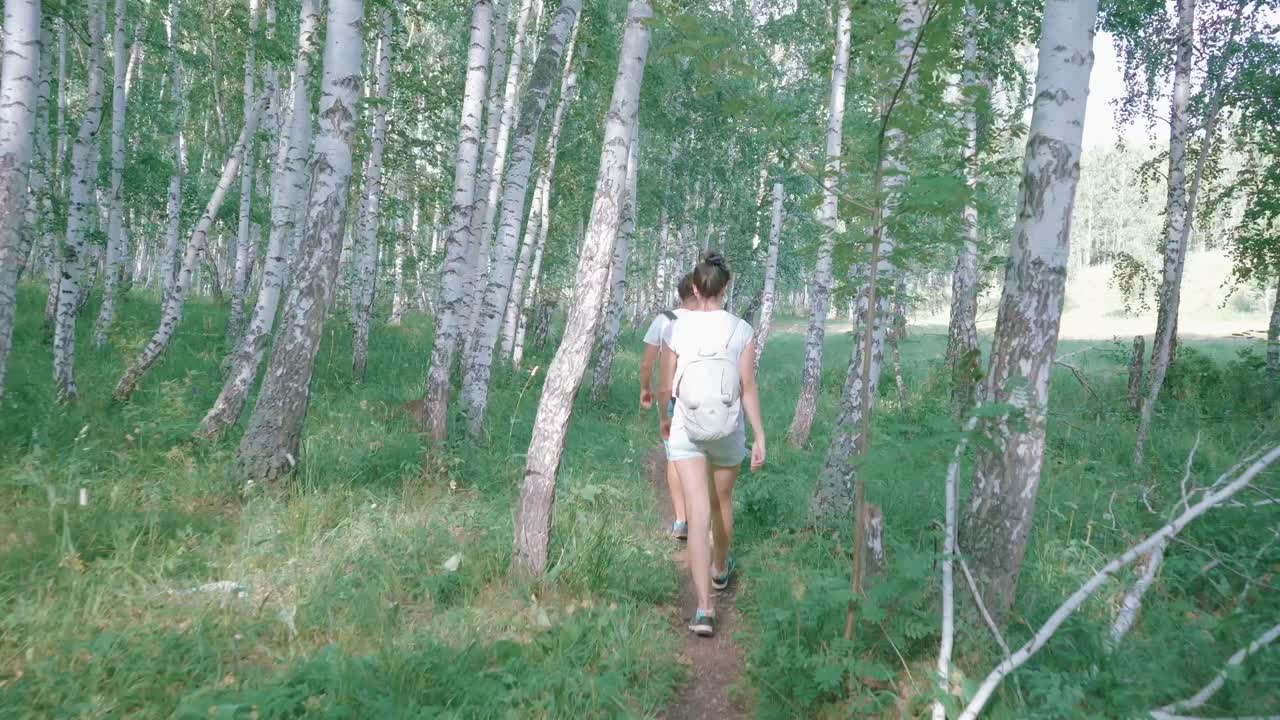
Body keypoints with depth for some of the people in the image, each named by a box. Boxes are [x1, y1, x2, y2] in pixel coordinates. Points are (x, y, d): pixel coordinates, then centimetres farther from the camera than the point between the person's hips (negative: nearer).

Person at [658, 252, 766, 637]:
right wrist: (760, 437, -3)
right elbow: (748, 389, -9)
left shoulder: (678, 328, -6)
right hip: (728, 431, 1)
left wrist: (665, 419, 19)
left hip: (686, 431, -1)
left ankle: (704, 606, -13)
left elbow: (664, 388, 0)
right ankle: (720, 569, 48)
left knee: (698, 514, -3)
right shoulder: (742, 330, -7)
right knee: (722, 503, 24)